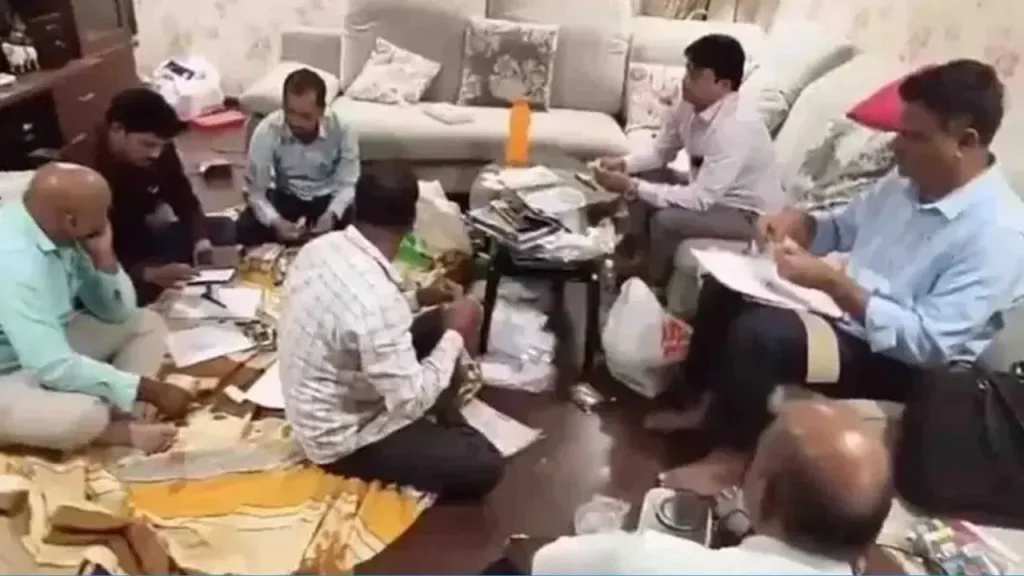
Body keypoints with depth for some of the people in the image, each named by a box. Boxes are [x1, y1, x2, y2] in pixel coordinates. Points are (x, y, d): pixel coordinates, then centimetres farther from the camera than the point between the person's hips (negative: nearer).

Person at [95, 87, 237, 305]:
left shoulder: (159, 149, -13)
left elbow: (184, 199, -1)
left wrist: (201, 239, -20)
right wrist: (149, 274, -46)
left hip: (142, 237, 6)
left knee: (226, 229, -2)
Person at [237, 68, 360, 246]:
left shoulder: (342, 131, -23)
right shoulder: (266, 132, -24)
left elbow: (346, 184, -15)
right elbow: (257, 190, -19)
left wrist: (332, 214, -36)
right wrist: (275, 222, -38)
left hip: (327, 198, 0)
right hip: (284, 196, 1)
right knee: (246, 229, -23)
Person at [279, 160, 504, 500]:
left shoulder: (320, 247, -8)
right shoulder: (375, 297, -36)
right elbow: (411, 401, -28)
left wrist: (416, 299, 10)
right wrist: (455, 335, -16)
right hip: (344, 440, -9)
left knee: (435, 325, 14)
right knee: (485, 466, -11)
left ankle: (443, 429, 23)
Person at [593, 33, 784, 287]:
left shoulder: (735, 127, -35)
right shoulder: (689, 104, -10)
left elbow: (699, 199, -35)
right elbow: (660, 148, 5)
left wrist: (631, 187, -34)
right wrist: (623, 164, -15)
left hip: (751, 215, -8)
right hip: (710, 192, 8)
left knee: (666, 220, -28)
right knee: (642, 175, 0)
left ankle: (653, 286, 1)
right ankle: (642, 256, 13)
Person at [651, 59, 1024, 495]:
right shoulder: (908, 182, 1)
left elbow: (928, 341, -28)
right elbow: (843, 227, 16)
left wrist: (833, 283, -32)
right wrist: (800, 222, -7)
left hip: (897, 363, -9)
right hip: (845, 312, 9)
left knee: (759, 332, -30)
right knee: (725, 289, 5)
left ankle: (731, 455, -10)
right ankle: (706, 402, 17)